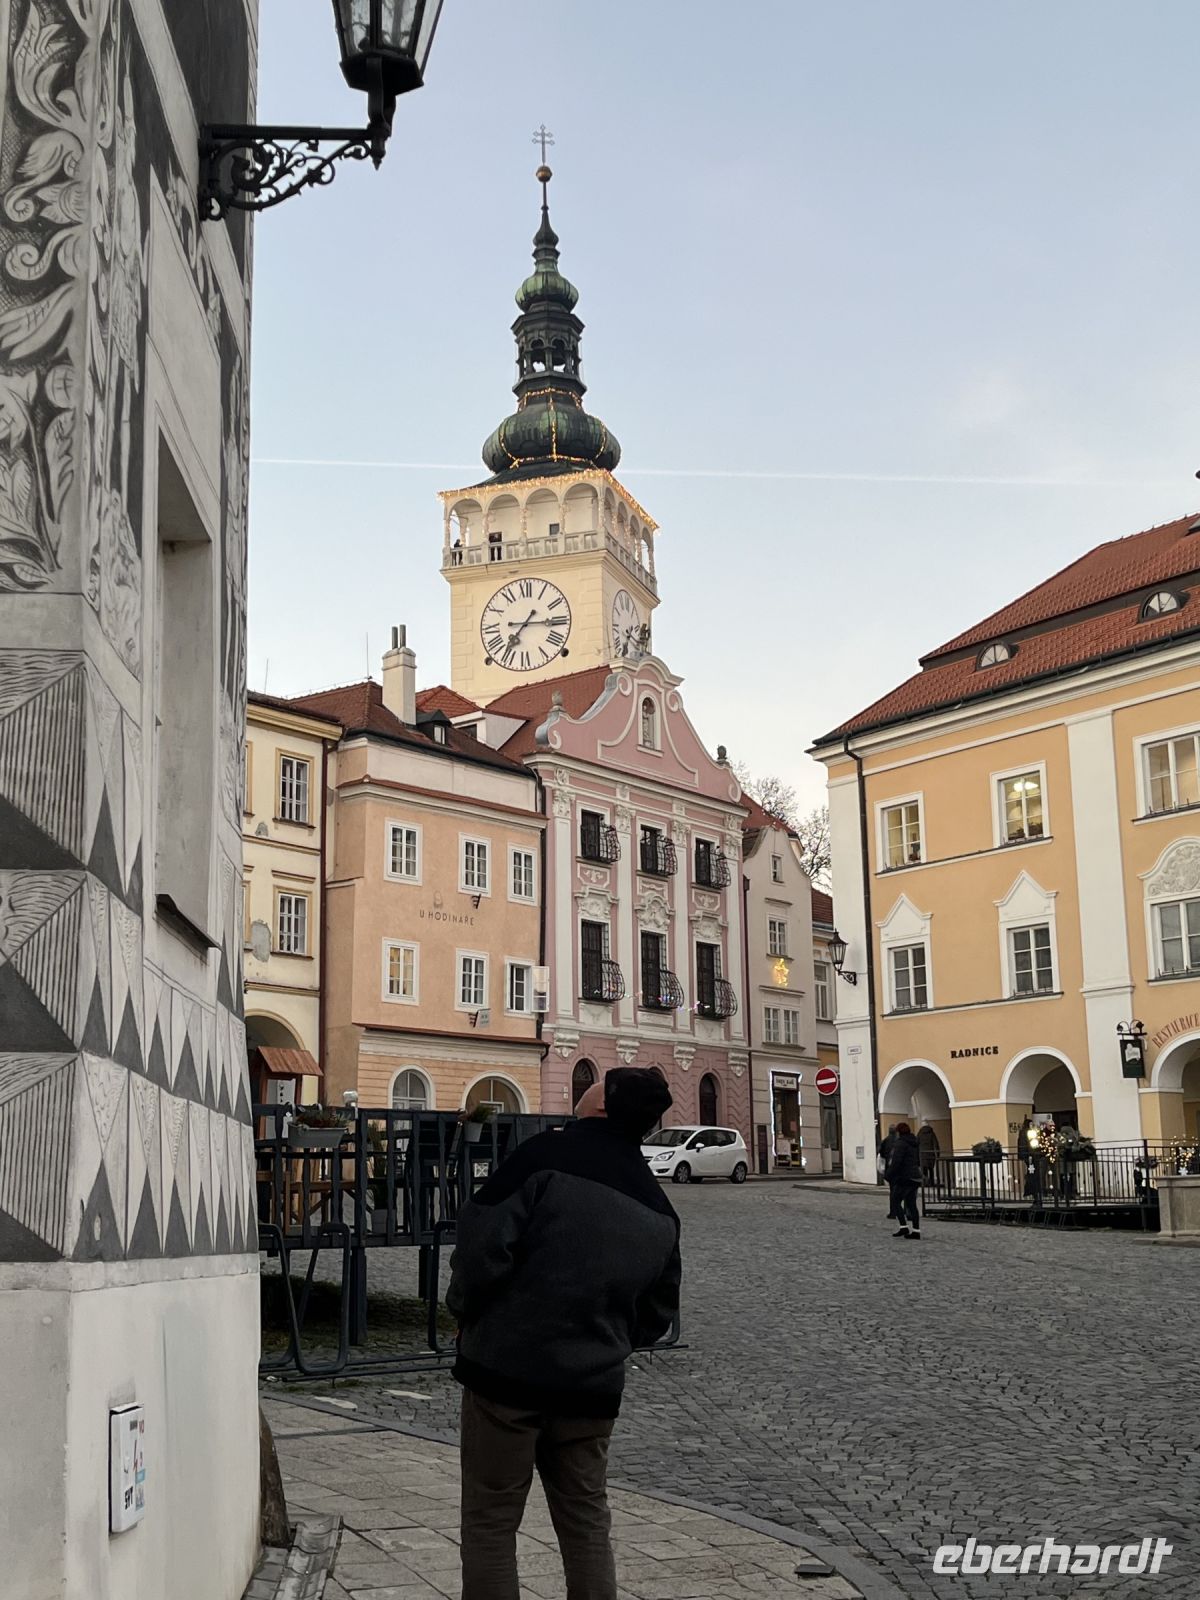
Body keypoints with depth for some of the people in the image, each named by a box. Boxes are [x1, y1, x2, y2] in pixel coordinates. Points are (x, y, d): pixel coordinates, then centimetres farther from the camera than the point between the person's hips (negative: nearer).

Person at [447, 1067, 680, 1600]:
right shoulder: (659, 1210, 8)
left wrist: (464, 1312, 0)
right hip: (592, 1386, 5)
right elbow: (657, 1315, 14)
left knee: (489, 1522, 6)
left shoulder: (544, 1156, -11)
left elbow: (483, 1242, -17)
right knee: (586, 1524, 17)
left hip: (506, 1370, -5)